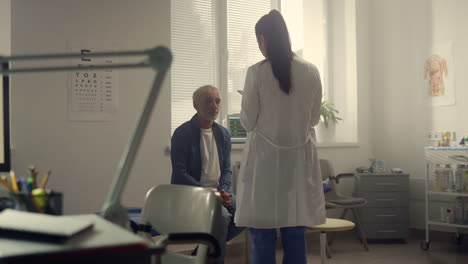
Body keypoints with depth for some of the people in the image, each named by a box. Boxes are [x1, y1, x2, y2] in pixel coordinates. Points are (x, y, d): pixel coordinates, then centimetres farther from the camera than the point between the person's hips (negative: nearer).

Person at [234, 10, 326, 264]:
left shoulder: (256, 72, -12)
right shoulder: (311, 72, -1)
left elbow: (248, 122, -4)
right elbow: (314, 118, 8)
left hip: (266, 159, -3)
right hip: (299, 159, 4)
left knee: (263, 237, 6)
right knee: (295, 235, 12)